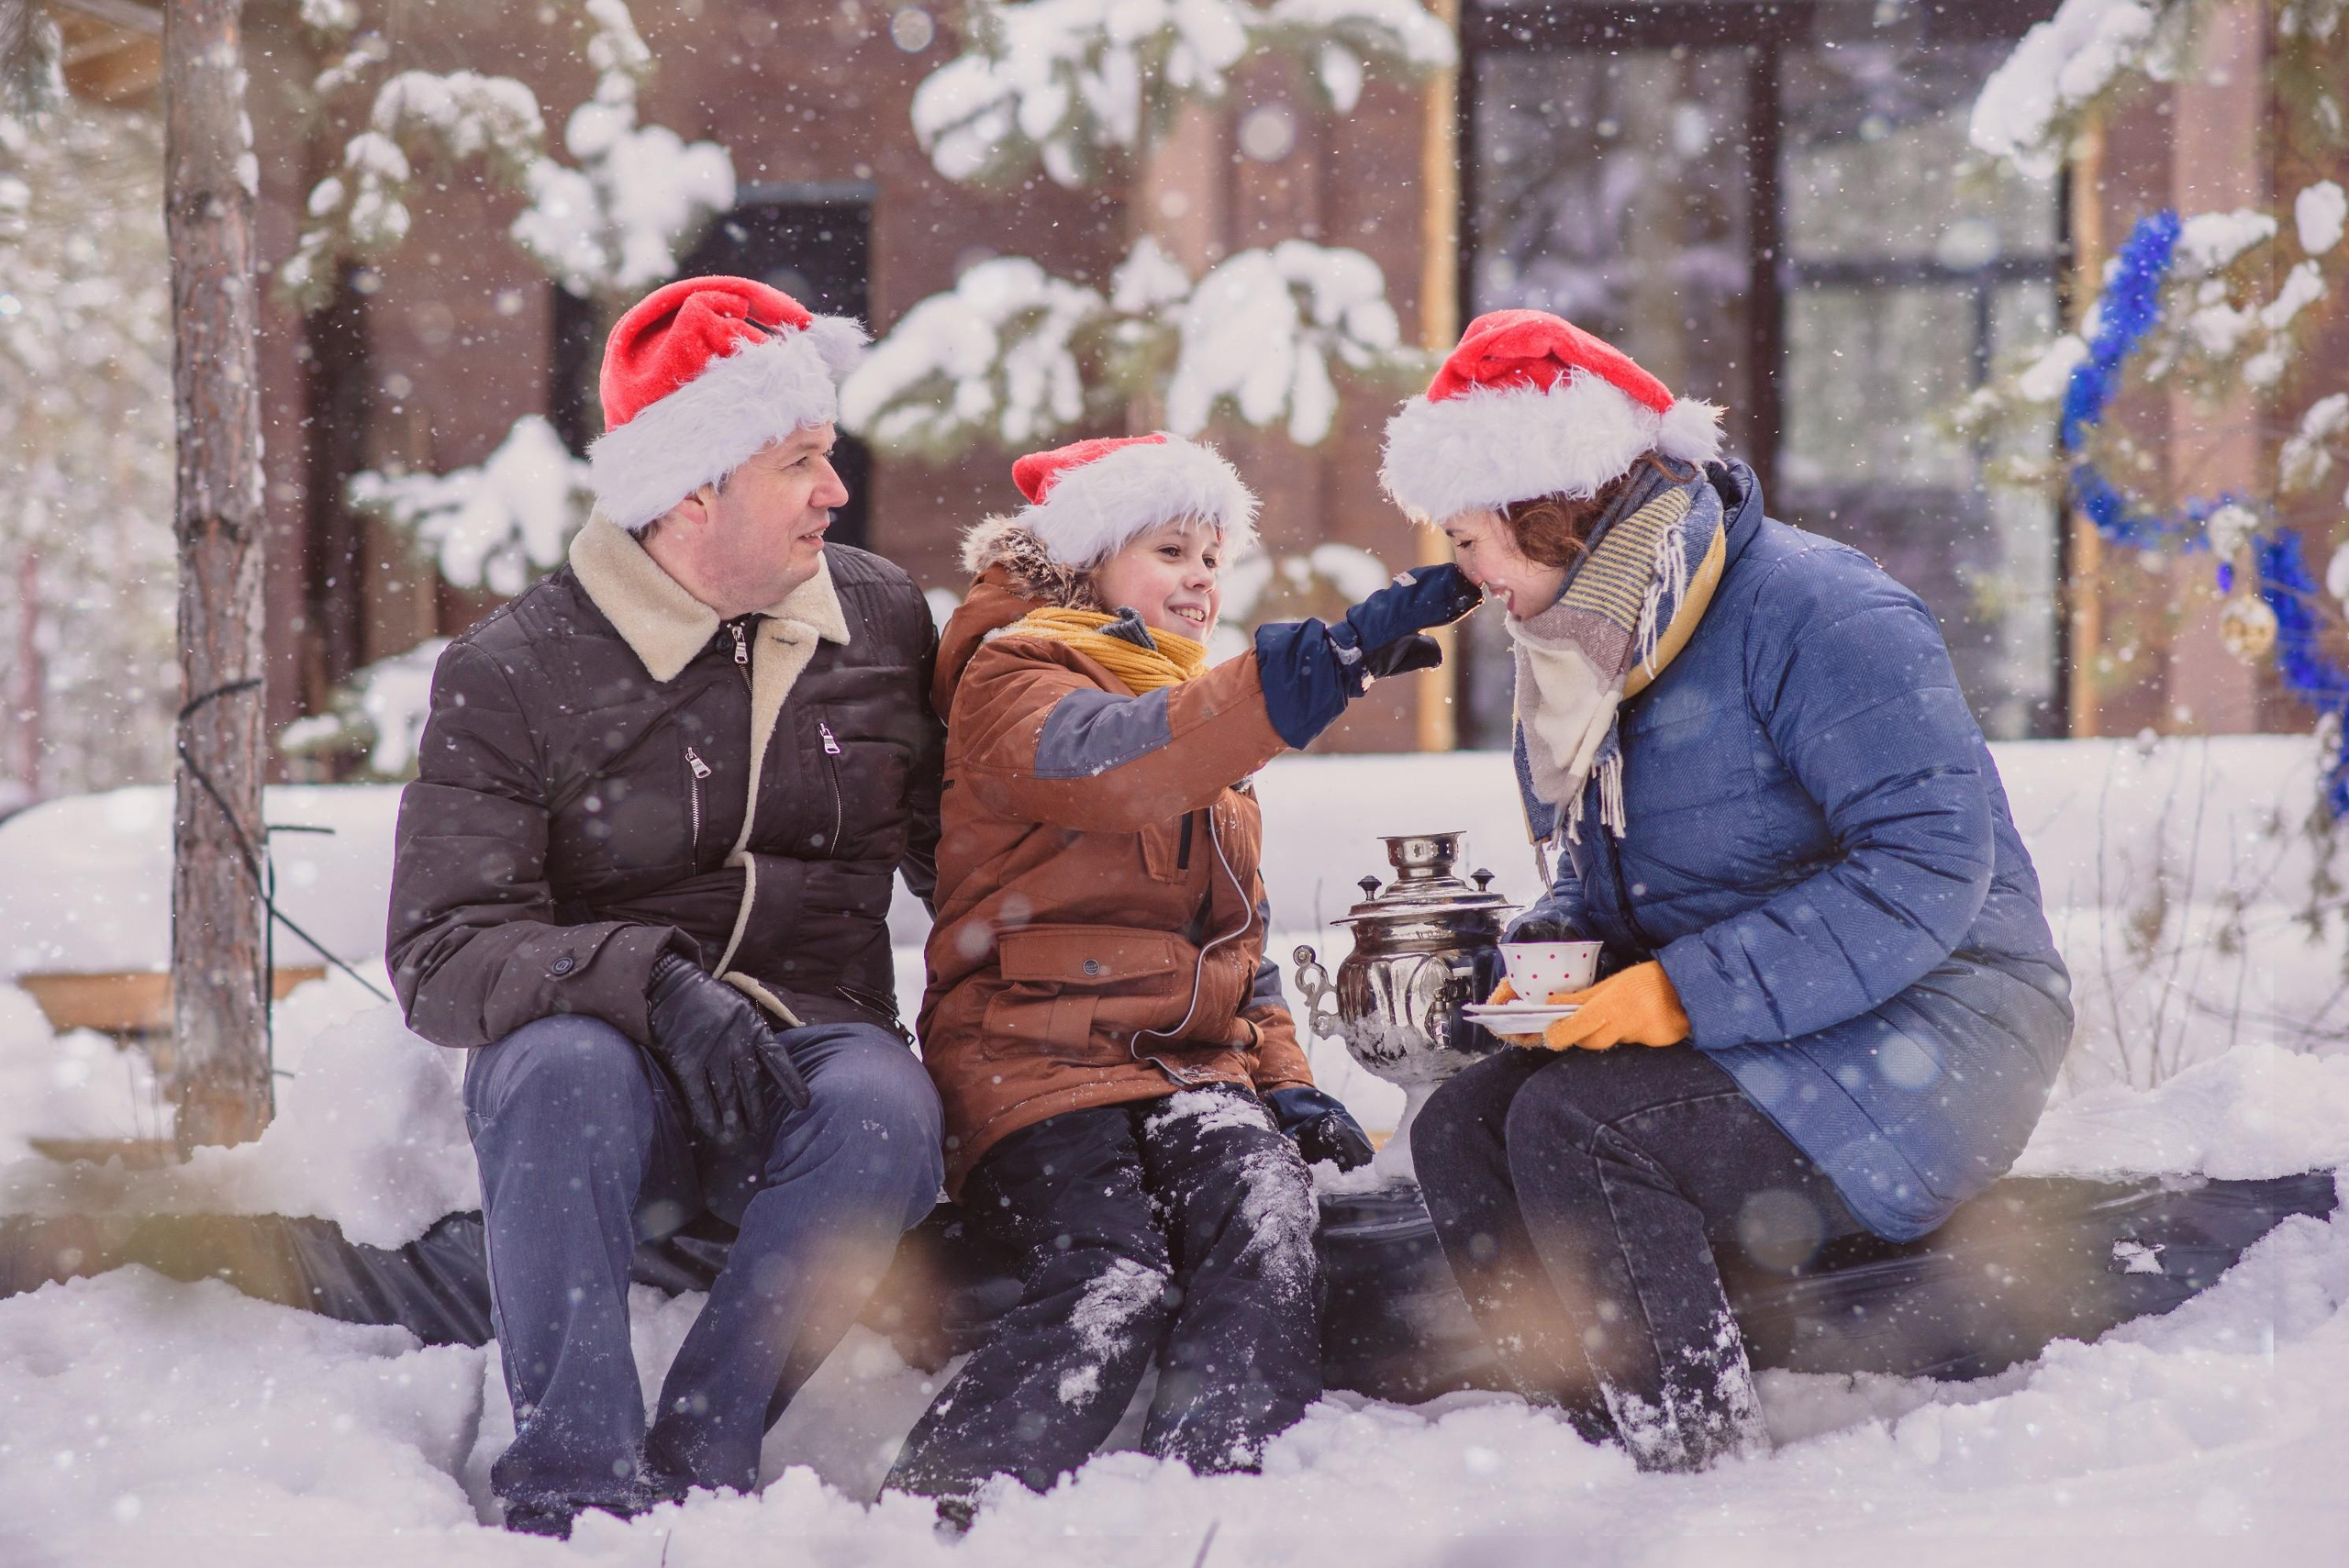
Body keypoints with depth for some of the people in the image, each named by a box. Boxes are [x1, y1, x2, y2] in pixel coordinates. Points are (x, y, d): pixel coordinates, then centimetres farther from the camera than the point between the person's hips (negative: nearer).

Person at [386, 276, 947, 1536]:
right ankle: (572, 1477, -34)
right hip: (612, 1064, -2)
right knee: (565, 1068, -37)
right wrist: (648, 981, -30)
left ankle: (697, 1463, -30)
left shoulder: (882, 618, 9)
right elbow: (440, 956, -13)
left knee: (883, 1104, -33)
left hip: (803, 1061, 2)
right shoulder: (509, 677, -5)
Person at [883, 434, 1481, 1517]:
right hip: (1035, 1057, -6)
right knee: (1113, 1288, -31)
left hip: (1193, 1066, 6)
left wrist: (1283, 1079, 14)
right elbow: (1115, 760, -24)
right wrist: (1327, 663, -36)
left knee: (1268, 1234, -27)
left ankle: (1211, 1483, -42)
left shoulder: (1204, 713, 29)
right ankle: (934, 1513, -32)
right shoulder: (1017, 676, 1)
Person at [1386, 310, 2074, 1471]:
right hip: (1743, 1042, 9)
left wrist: (1690, 992, -28)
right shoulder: (1584, 653, 12)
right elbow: (1599, 884, 24)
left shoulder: (1811, 612, -17)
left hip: (1925, 1033, -9)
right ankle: (1622, 1459, -14)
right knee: (1459, 1130, -10)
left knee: (1573, 1128, -26)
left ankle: (1711, 1472, -18)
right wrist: (1527, 956, -1)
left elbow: (1931, 862, -26)